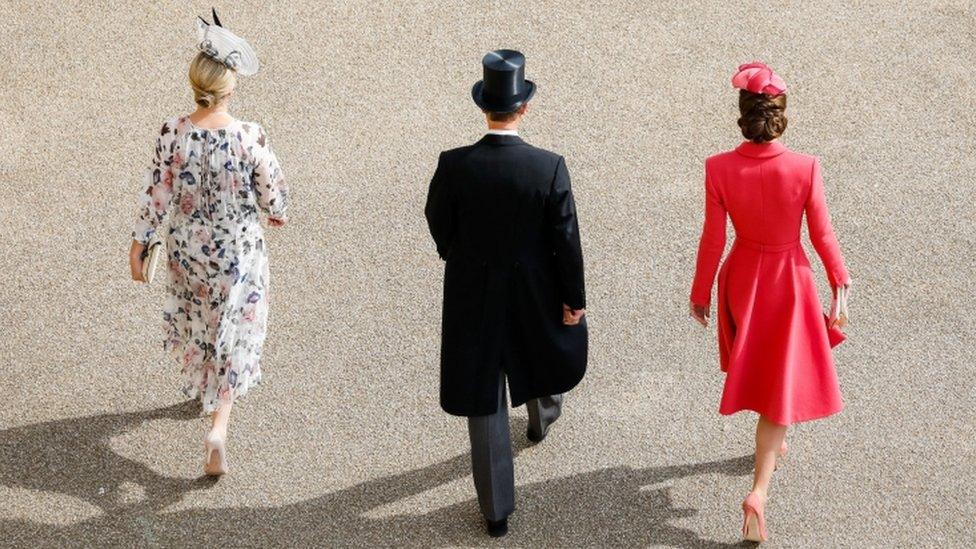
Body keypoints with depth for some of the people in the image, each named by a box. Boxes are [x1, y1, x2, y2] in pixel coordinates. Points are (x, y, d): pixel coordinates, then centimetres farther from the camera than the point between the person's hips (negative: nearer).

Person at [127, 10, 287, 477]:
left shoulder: (171, 135, -18)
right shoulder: (250, 138, -23)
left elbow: (157, 197, -11)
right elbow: (273, 194, -12)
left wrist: (139, 244, 2)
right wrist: (277, 214, 12)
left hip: (187, 249, 3)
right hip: (238, 252, -2)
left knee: (194, 319, 28)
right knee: (233, 333, 10)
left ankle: (202, 387, 53)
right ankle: (218, 426, -3)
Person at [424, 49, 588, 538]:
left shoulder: (454, 165, -18)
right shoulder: (550, 167, -20)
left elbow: (438, 223, -2)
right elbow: (566, 240, -13)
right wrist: (574, 298, 1)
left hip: (472, 294, 0)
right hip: (534, 292, 1)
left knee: (484, 400, 11)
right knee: (543, 353, 34)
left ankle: (496, 509, 19)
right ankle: (542, 415, 67)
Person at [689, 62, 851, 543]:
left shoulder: (719, 169, -20)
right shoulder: (805, 169, -24)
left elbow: (713, 240, -11)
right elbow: (822, 234, -12)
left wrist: (700, 292, 4)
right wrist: (840, 279, 6)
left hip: (742, 278, 3)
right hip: (789, 280, -3)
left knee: (755, 362, 29)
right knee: (780, 382, 7)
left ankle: (774, 440, 54)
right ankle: (759, 491, -2)